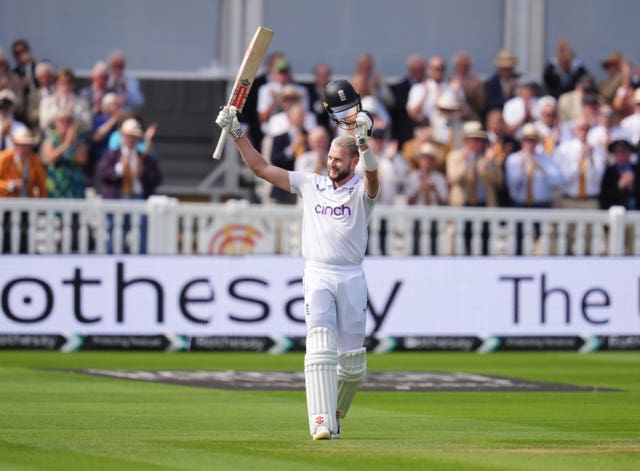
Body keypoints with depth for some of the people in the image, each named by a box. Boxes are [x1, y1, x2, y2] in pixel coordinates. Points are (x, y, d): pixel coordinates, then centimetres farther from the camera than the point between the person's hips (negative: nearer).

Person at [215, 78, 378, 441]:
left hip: (352, 278, -1)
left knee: (353, 361, 2)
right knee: (320, 346, -17)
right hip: (318, 275, 1)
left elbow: (372, 175, -24)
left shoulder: (362, 191, 1)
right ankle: (322, 423, -25)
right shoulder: (310, 185, 11)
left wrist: (363, 139, -43)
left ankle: (336, 415, 28)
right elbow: (262, 168, 11)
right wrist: (236, 132, 2)